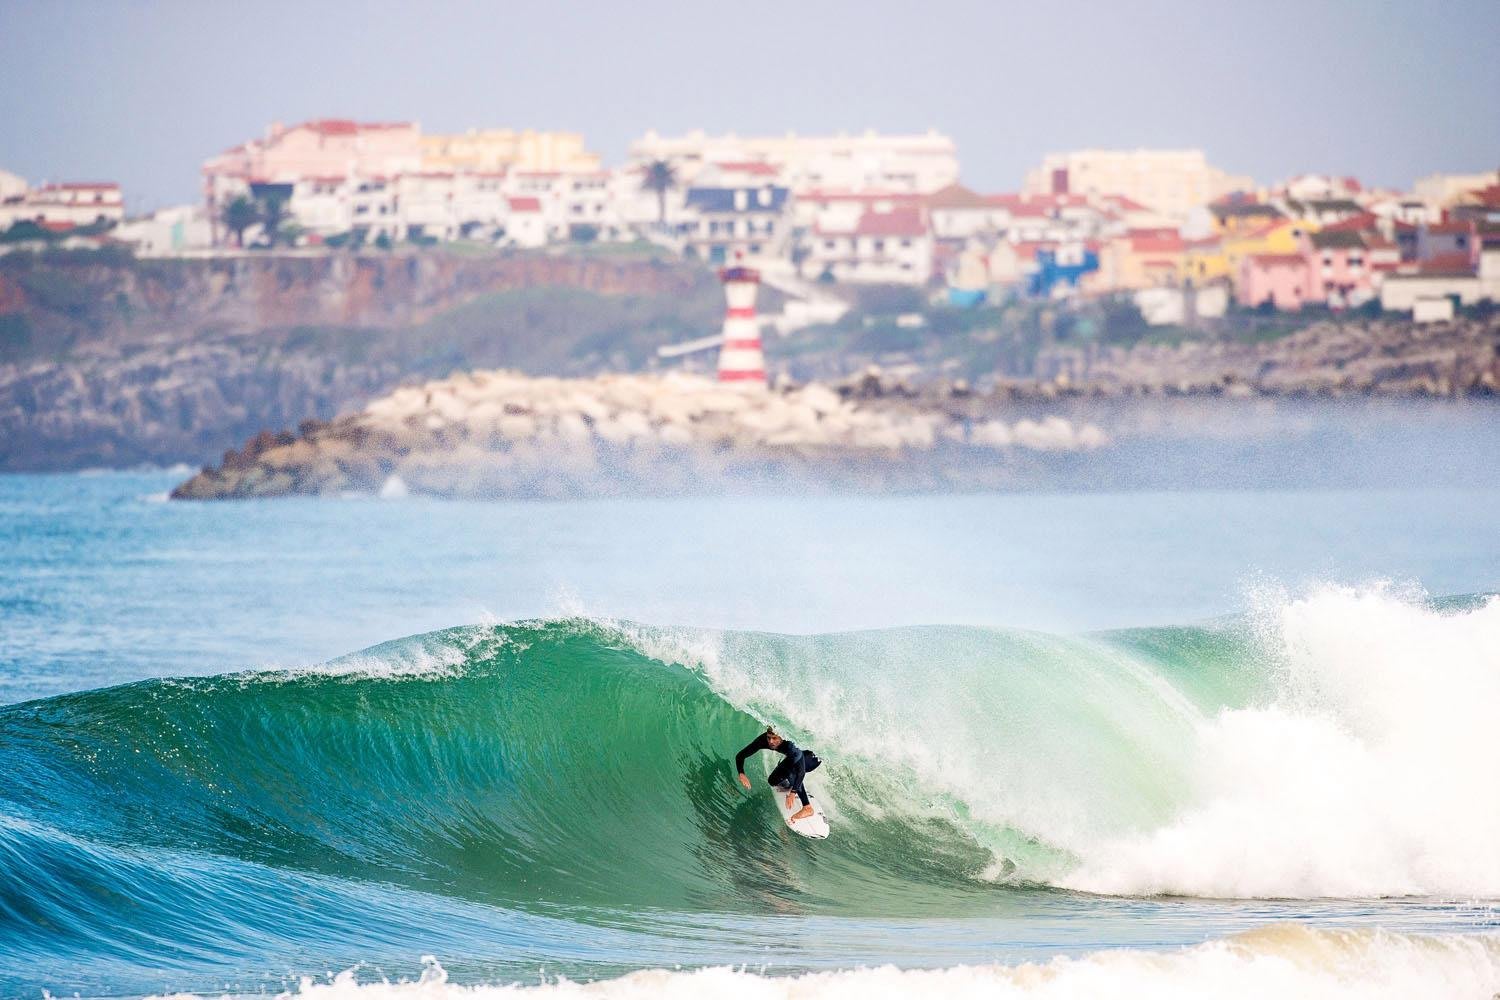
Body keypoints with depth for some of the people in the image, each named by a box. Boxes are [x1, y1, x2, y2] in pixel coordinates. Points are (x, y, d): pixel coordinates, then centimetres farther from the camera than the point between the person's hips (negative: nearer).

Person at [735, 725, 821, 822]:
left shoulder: (790, 744, -42)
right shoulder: (763, 740, -28)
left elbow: (801, 770, -47)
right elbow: (740, 756, -22)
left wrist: (793, 793, -57)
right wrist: (741, 774, -40)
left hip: (812, 758, -6)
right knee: (773, 781, -1)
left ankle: (807, 808, -29)